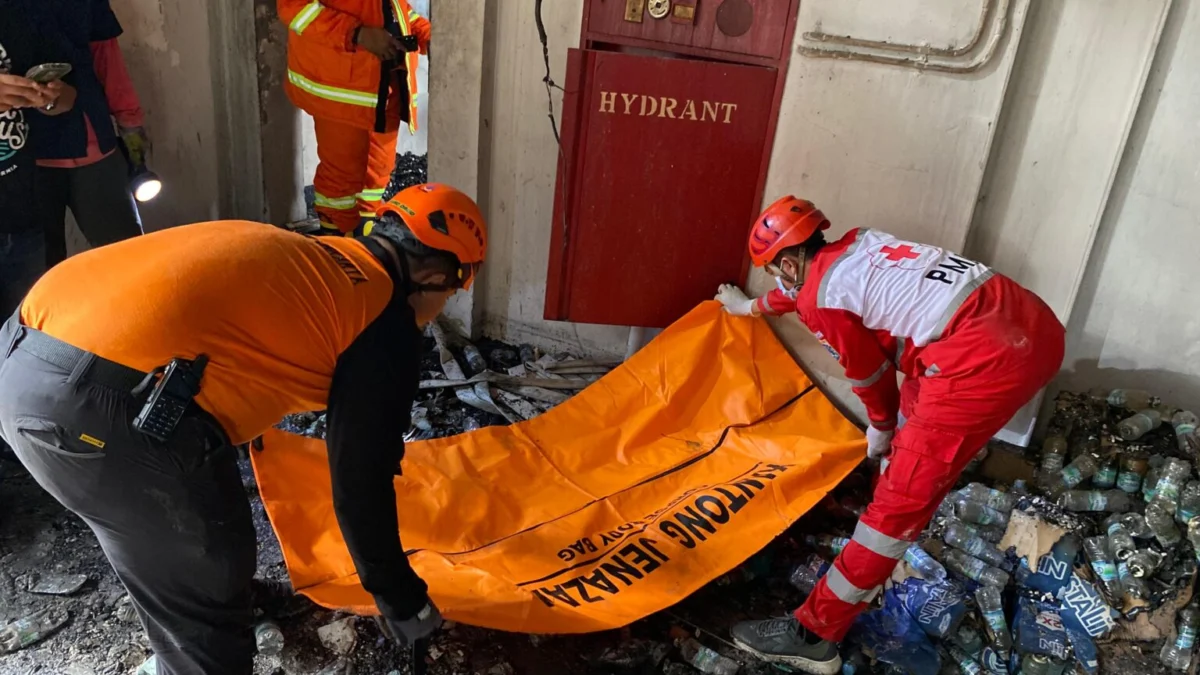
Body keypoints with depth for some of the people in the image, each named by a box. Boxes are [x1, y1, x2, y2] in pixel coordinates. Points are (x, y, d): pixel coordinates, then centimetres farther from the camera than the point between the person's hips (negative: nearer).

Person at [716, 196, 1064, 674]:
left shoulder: (820, 300, -1)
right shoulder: (856, 244, 23)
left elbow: (870, 374, 10)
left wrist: (881, 429, 30)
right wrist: (751, 306, 61)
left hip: (987, 357, -10)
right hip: (1032, 321, 10)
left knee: (900, 500, -4)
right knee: (918, 403, 34)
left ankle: (813, 635, 6)